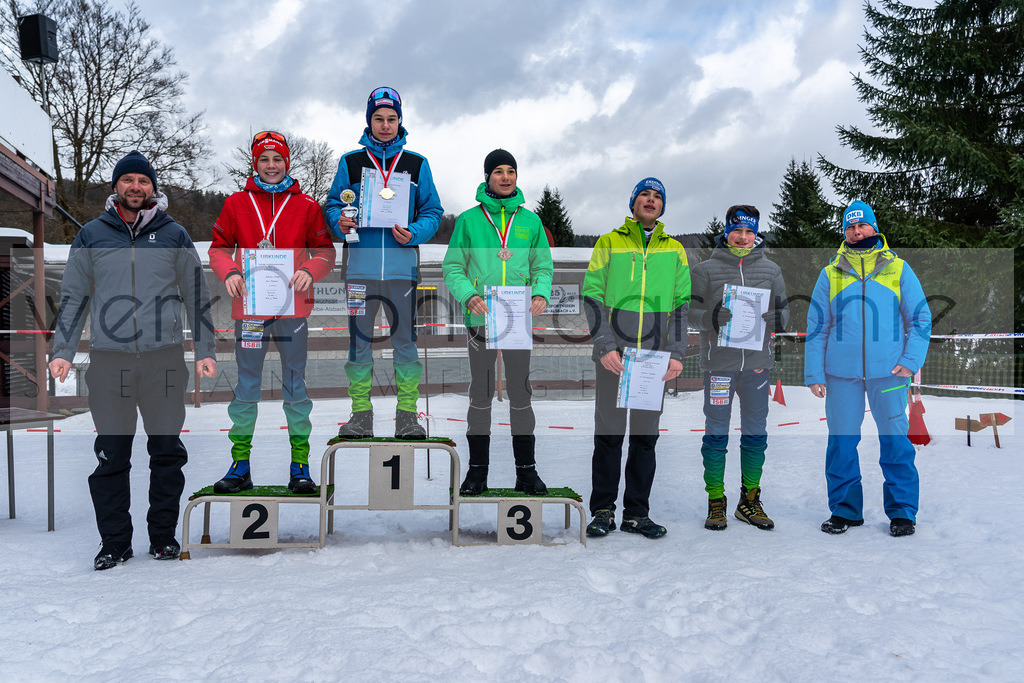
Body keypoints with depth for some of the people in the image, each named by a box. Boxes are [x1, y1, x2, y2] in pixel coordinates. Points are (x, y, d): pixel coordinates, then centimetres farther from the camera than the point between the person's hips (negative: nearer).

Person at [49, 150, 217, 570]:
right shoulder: (91, 235, 10)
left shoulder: (174, 235, 9)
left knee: (168, 452, 3)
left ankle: (163, 535, 16)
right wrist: (63, 351, 4)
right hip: (108, 359, 1)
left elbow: (197, 296, 10)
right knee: (111, 455, 3)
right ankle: (114, 542, 13)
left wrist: (205, 350, 5)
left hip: (165, 357, 0)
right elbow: (73, 297, 12)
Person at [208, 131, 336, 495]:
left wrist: (309, 271, -14)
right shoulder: (236, 203, 8)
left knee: (295, 387, 6)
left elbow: (325, 251, 6)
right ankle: (240, 463, 15)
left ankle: (300, 465, 14)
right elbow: (218, 247, 10)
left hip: (293, 308, 0)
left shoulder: (306, 205, 6)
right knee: (246, 388, 6)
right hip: (249, 307, 1)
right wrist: (229, 272, -10)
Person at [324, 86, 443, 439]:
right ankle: (361, 414, 13)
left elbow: (432, 211, 9)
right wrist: (340, 222, -10)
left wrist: (414, 234, -10)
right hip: (360, 266, 1)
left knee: (405, 341, 1)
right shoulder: (350, 162, 10)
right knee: (359, 341, 3)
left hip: (401, 266, 0)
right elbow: (333, 204, 12)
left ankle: (407, 414, 9)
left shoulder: (417, 164, 10)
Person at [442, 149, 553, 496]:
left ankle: (526, 470, 13)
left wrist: (541, 293, -10)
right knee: (481, 393, 6)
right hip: (481, 319, -1)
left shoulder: (530, 220, 10)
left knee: (521, 393, 5)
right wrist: (467, 295, -16)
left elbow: (543, 266, 11)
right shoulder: (469, 219, 4)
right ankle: (477, 470, 14)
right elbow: (453, 267, 2)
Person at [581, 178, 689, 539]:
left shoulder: (674, 250, 13)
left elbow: (682, 304, 11)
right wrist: (605, 346, -11)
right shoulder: (608, 244, 6)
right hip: (614, 355, -2)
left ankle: (637, 512, 15)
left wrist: (676, 353, -1)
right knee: (609, 434, 1)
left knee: (646, 436, 6)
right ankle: (603, 510, 12)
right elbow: (592, 297, 0)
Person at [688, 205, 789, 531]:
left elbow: (783, 310, 15)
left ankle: (750, 501, 23)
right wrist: (712, 318, -19)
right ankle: (715, 502, 12)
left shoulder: (771, 271, 11)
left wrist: (774, 319, -9)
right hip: (718, 362, -3)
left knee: (756, 434, 9)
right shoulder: (706, 269, 3)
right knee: (716, 433, 1)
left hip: (757, 363, 3)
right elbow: (689, 311, 1)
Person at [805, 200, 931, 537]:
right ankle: (845, 510, 16)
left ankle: (902, 512, 14)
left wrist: (911, 361, -5)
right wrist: (814, 373, 2)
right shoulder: (830, 273, 9)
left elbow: (920, 318, 8)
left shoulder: (898, 268, 7)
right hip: (841, 372, 1)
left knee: (896, 442, 1)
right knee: (841, 442, 4)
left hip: (888, 370, -1)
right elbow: (816, 327, 9)